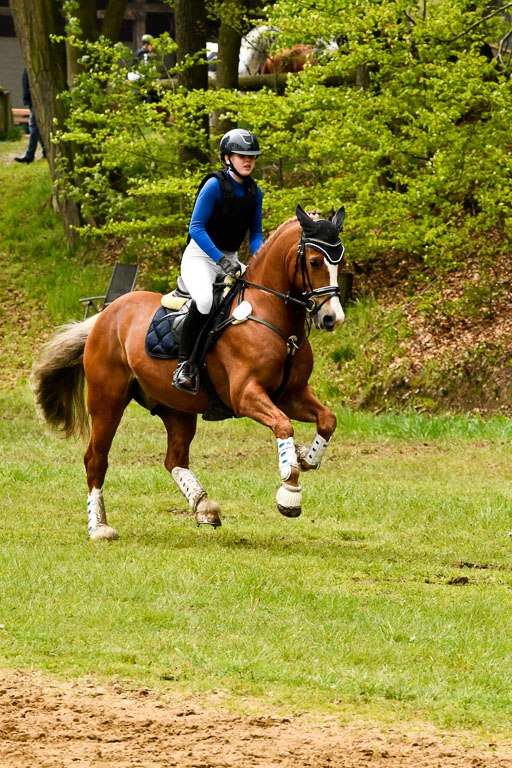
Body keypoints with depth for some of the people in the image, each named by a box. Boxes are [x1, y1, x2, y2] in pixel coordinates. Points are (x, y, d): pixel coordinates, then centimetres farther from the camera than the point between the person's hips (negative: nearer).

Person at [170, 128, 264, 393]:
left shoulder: (254, 192, 6)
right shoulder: (215, 185, -14)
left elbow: (256, 233, 14)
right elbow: (196, 228, -18)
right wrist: (222, 260, -26)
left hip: (231, 260, 7)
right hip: (200, 256, -7)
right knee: (204, 299, -36)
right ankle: (184, 363, -26)